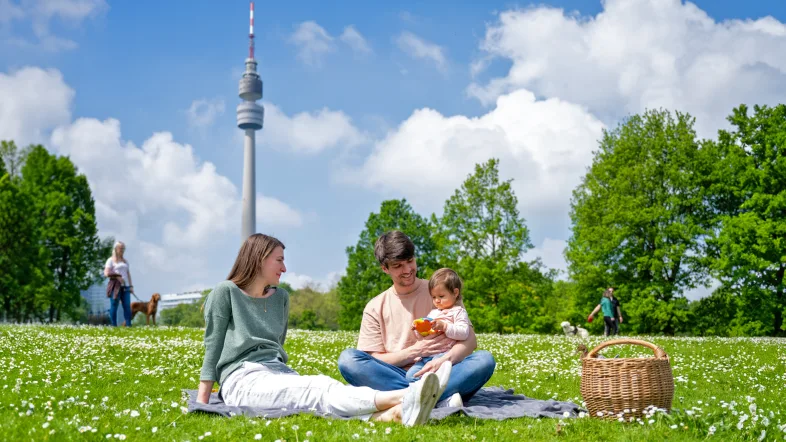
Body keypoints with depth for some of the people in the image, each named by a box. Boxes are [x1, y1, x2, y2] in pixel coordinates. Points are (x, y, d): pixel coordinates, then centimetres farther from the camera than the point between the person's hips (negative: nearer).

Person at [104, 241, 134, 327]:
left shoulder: (125, 261, 21)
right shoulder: (111, 260, 3)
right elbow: (106, 273, -7)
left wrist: (131, 286, 11)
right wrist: (117, 276, -15)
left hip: (125, 286, 5)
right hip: (115, 286, -5)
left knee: (127, 306, -5)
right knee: (114, 306, -4)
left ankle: (128, 325, -7)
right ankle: (114, 326, 0)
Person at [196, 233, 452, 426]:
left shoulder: (280, 297, 18)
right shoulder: (226, 292, 1)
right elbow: (212, 346, 0)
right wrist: (201, 402, -3)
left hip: (278, 375, 5)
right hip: (242, 380, -5)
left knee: (322, 390, -29)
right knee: (321, 391, -31)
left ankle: (396, 413, -59)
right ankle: (400, 397, -55)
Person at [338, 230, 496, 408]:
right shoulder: (375, 308, 10)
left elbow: (469, 340, -1)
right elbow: (372, 362, 3)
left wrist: (444, 360, -23)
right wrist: (415, 351, -10)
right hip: (395, 378, 1)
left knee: (485, 359, -26)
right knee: (347, 358, -27)